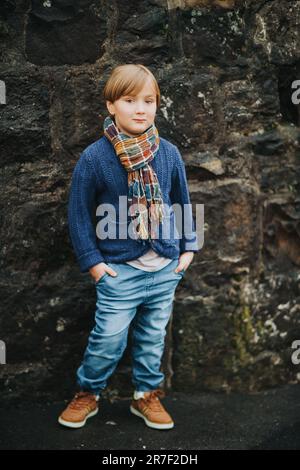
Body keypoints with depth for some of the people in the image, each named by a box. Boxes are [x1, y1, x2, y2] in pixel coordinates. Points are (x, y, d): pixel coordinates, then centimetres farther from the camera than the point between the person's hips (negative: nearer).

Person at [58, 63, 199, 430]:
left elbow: (183, 203, 12)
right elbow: (79, 213, -4)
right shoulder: (94, 157, -11)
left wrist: (188, 247, 9)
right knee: (109, 339, 2)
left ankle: (147, 395, 34)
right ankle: (87, 393, 27)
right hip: (119, 269, -3)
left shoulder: (169, 153, -1)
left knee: (153, 337, 15)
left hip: (166, 267, 4)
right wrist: (92, 261, -6)